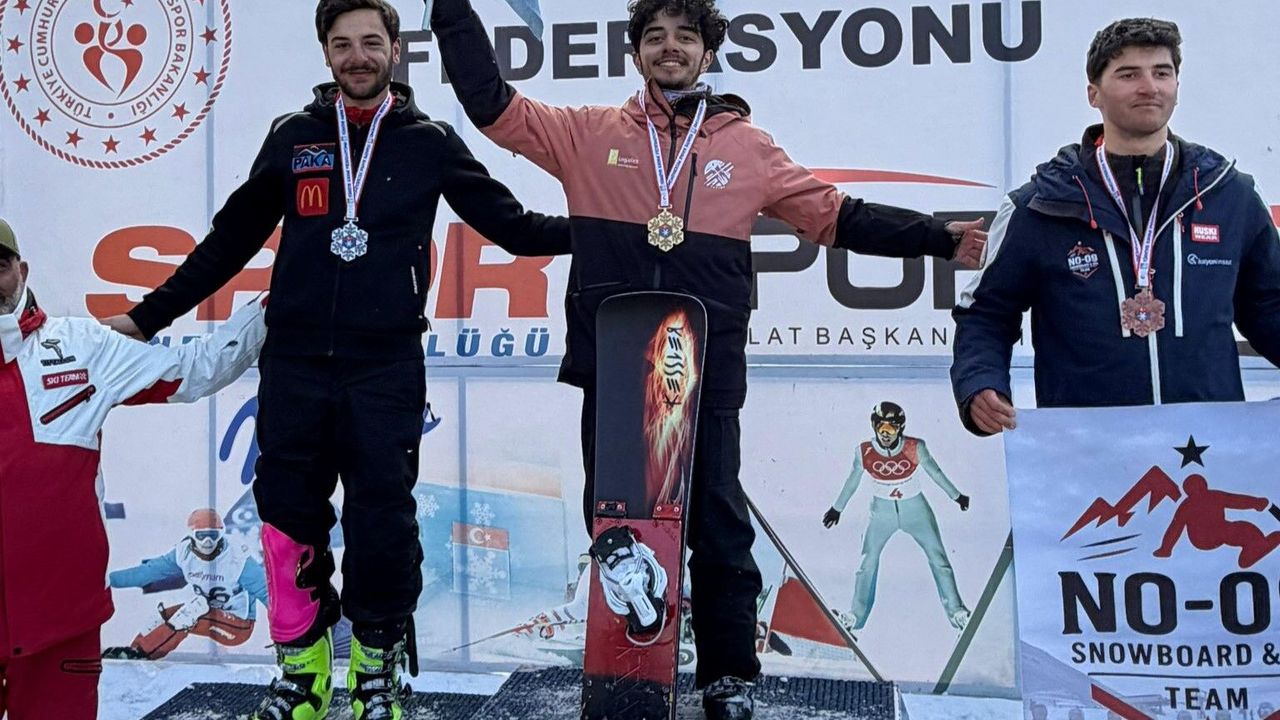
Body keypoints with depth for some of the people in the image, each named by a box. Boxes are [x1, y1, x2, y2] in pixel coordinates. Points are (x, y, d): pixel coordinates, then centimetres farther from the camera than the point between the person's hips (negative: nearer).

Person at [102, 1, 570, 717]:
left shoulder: (429, 141, 6)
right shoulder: (293, 137, 10)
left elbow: (510, 222, 4)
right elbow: (233, 239, 15)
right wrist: (150, 314, 16)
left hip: (387, 366, -2)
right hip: (294, 363, 2)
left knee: (382, 520, -1)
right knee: (288, 513, 5)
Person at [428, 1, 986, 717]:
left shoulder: (746, 145, 11)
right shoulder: (590, 134, 10)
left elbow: (838, 216, 12)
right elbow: (491, 103, 8)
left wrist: (940, 238, 6)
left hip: (707, 378, 0)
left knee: (717, 528, 4)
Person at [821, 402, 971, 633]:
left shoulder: (915, 448, -21)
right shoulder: (864, 452, -18)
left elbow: (935, 473, -4)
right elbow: (852, 482, -1)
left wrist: (956, 496, 9)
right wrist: (837, 508, 10)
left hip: (915, 508, -1)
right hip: (882, 509, 1)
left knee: (938, 558, 2)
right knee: (868, 562, 4)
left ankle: (956, 611, 16)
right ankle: (855, 615, 18)